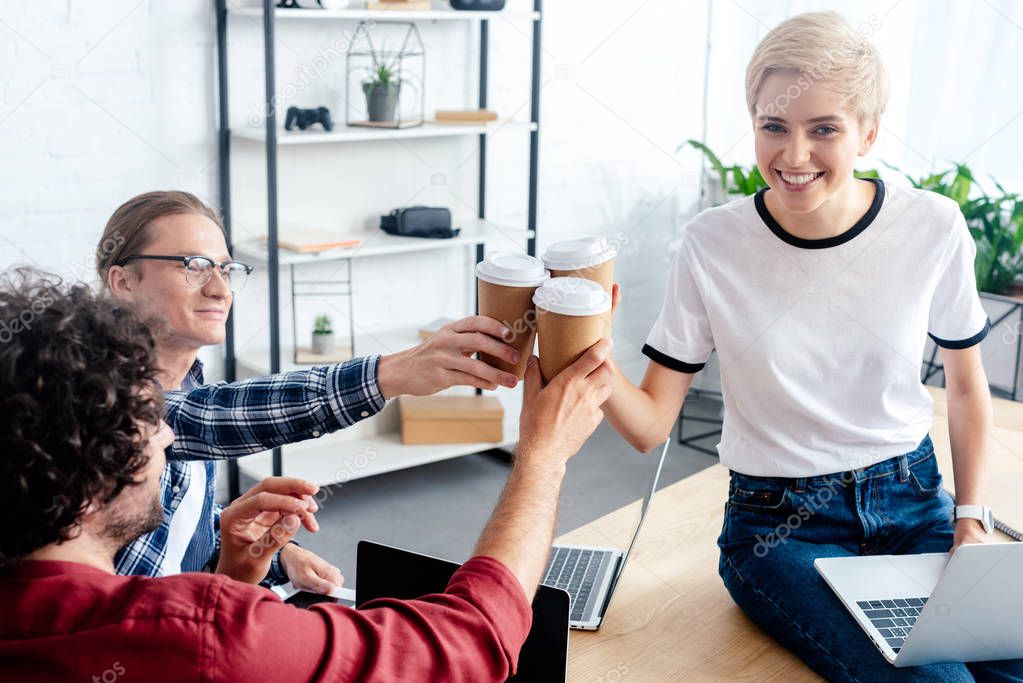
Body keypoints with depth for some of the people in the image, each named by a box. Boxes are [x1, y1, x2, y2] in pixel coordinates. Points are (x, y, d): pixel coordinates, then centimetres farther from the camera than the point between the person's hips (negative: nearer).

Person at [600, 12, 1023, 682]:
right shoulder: (713, 245, -11)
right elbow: (652, 424, -10)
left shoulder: (933, 228, -7)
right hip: (782, 523, -2)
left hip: (913, 500, 3)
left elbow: (967, 385, 9)